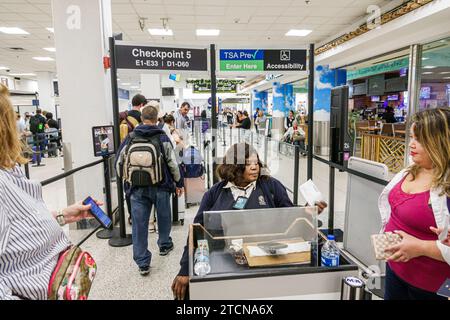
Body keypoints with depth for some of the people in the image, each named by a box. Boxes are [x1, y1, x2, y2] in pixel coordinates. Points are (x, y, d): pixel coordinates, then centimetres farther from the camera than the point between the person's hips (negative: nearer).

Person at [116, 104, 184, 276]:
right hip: (160, 186, -1)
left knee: (139, 224, 5)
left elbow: (119, 163, 5)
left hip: (137, 188, 1)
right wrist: (178, 183, 6)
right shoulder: (162, 137, -7)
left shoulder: (130, 138, 0)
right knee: (163, 217, 21)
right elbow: (172, 163, -7)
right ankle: (164, 245, 41)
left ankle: (142, 263, 8)